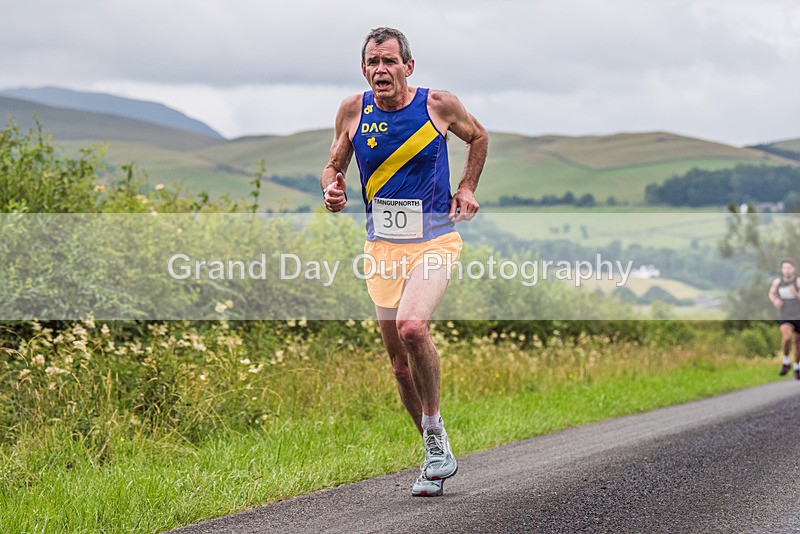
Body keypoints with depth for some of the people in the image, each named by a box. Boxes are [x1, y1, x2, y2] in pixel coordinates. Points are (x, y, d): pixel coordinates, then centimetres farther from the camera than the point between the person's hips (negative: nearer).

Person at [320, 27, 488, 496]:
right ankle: (437, 456, 22)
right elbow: (334, 166, 12)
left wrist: (466, 188, 5)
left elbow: (478, 137, 14)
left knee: (411, 326, -29)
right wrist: (333, 188, -9)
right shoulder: (353, 111, -1)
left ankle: (435, 430, -9)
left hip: (435, 239, -4)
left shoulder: (439, 105, -6)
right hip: (383, 246, 4)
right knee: (400, 362, 5)